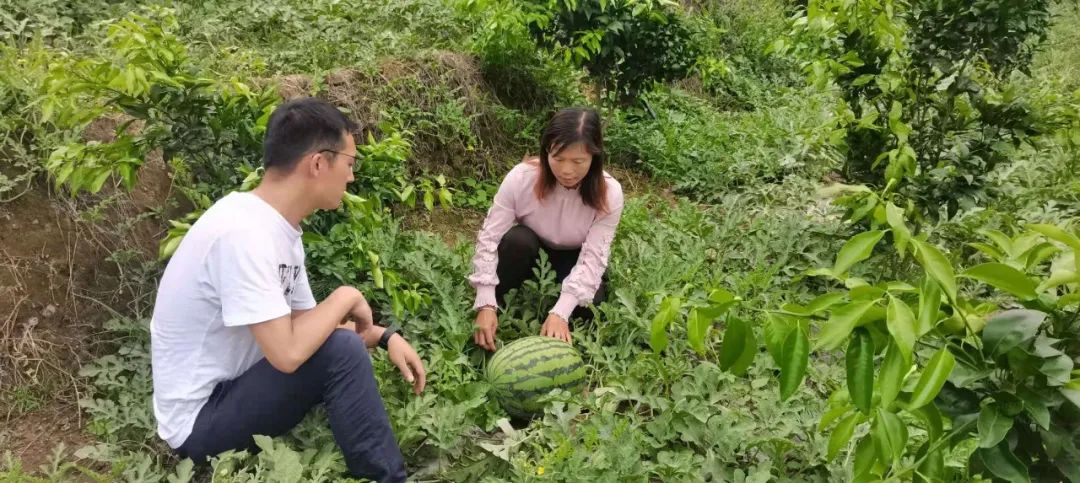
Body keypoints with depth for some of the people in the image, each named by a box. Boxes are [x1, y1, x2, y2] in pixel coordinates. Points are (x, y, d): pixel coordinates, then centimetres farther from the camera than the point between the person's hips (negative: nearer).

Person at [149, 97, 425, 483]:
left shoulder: (281, 229, 2)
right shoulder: (243, 232, -27)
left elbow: (307, 324, 10)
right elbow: (288, 353, -31)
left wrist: (385, 336, -4)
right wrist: (346, 298, -15)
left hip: (233, 391, 9)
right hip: (200, 421, -9)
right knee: (342, 351, -22)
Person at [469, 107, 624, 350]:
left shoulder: (609, 194, -26)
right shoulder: (521, 178, -28)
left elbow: (592, 257, -29)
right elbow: (489, 238, -28)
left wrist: (560, 313, -43)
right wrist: (486, 304, -38)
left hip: (573, 261, 0)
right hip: (528, 253, 0)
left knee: (587, 306, -29)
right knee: (518, 240, -34)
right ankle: (498, 309, -13)